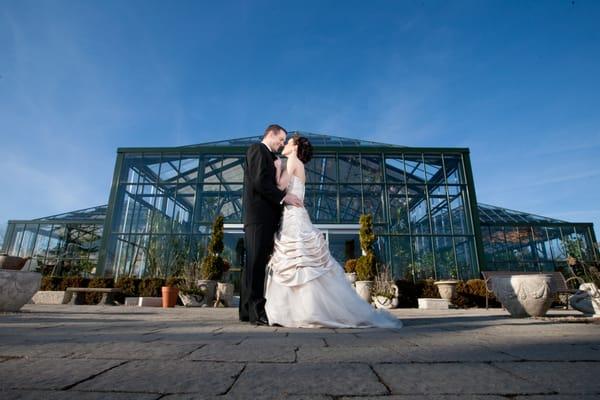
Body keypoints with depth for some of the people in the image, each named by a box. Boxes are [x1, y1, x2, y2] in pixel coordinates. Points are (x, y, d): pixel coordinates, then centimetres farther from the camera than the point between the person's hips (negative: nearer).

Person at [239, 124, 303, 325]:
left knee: (257, 262, 7)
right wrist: (284, 197, -12)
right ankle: (257, 311, -10)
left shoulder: (269, 156, 29)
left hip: (266, 216, 9)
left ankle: (248, 310, 11)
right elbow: (259, 181, -13)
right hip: (259, 214, -9)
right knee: (257, 261, -11)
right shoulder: (257, 149, 1)